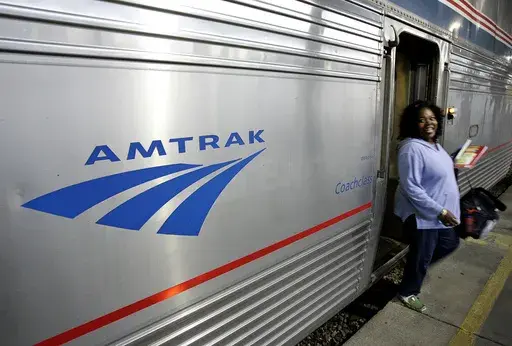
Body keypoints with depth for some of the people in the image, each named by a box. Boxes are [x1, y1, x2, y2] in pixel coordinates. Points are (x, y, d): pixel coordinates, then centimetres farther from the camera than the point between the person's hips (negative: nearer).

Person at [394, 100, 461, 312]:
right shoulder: (412, 148, -26)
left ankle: (418, 266, 46)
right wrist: (440, 211, -25)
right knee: (421, 256, 7)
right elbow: (411, 188, -28)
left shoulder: (434, 144, 5)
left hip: (443, 211, 9)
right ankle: (407, 293, 31)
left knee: (450, 243, 25)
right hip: (422, 214, -9)